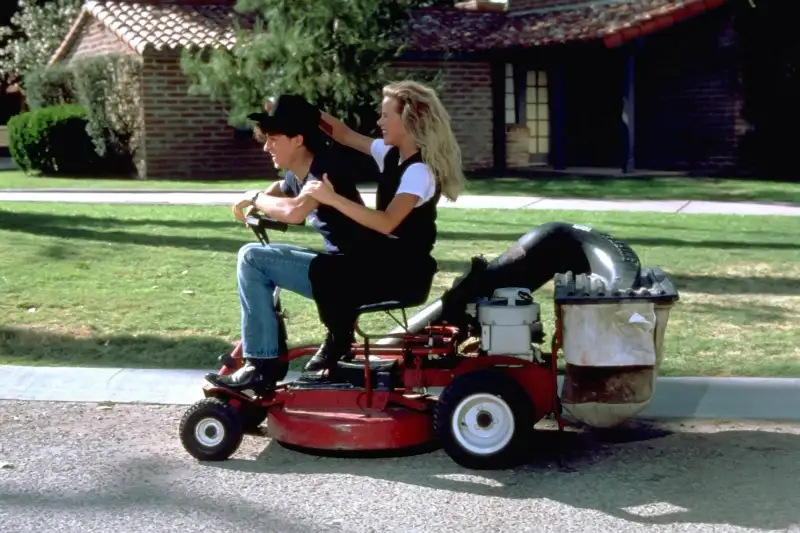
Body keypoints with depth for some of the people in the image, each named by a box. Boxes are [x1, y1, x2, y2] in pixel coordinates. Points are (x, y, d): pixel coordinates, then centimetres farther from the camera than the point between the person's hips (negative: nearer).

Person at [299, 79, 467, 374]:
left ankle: (338, 346, -3)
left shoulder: (420, 171, -21)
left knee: (324, 270, -23)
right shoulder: (391, 154, 7)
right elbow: (344, 134, 14)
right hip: (386, 259, 9)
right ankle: (338, 342, 19)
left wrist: (333, 198, -35)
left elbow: (387, 223, -32)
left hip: (408, 270, -9)